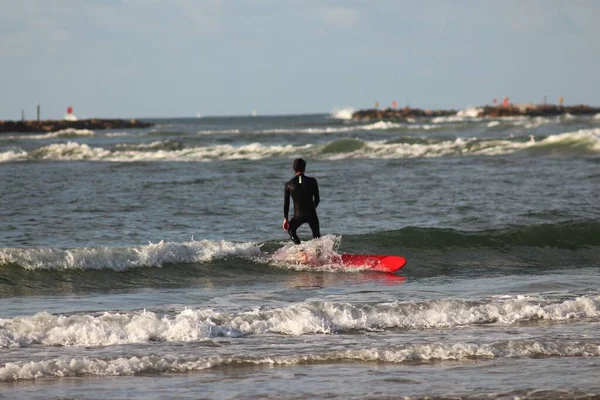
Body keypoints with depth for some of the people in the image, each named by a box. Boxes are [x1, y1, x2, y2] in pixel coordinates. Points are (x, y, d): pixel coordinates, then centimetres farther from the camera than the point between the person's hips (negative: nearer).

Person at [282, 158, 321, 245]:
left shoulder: (289, 184, 0)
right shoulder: (312, 181, -2)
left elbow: (286, 203, 3)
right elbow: (317, 199, 5)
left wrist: (285, 218, 10)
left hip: (298, 215, 0)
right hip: (311, 214, 0)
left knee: (291, 230, 25)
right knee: (316, 234, 21)